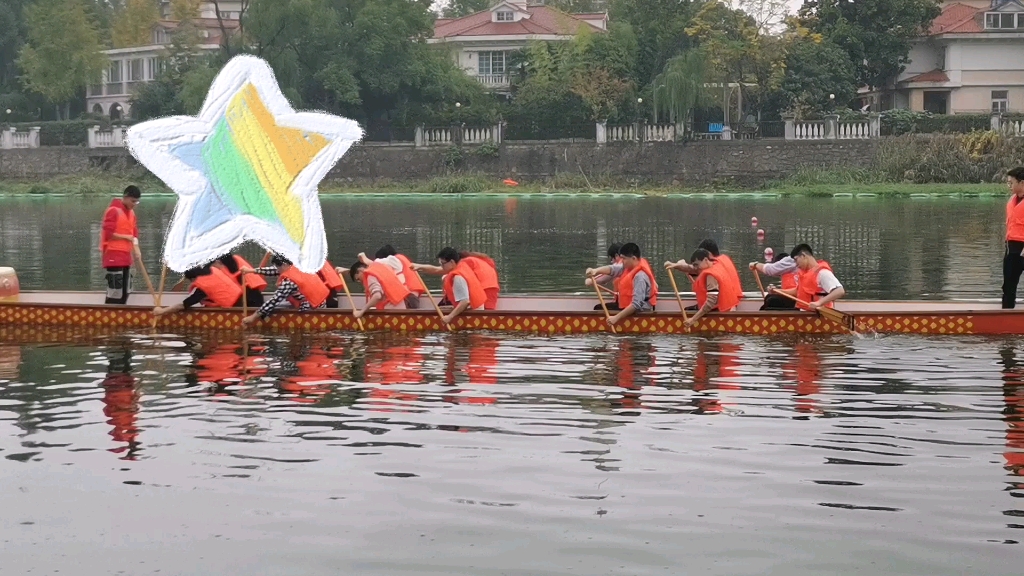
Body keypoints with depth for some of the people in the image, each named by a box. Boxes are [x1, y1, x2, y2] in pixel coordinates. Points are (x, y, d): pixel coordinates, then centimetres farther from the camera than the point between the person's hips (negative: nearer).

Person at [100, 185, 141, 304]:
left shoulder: (131, 212, 14)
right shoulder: (113, 210, -12)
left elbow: (134, 232, 16)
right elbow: (108, 233, -18)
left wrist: (136, 248, 0)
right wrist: (126, 237, -14)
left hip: (126, 255, 9)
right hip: (113, 255, -9)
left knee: (126, 290, 11)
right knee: (115, 290, -12)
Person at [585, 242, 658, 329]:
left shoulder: (640, 276, -31)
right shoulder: (630, 266, -1)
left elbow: (636, 305, -36)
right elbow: (612, 269, -11)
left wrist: (617, 318, -36)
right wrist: (596, 271, -32)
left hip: (639, 312, -10)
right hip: (628, 306, 10)